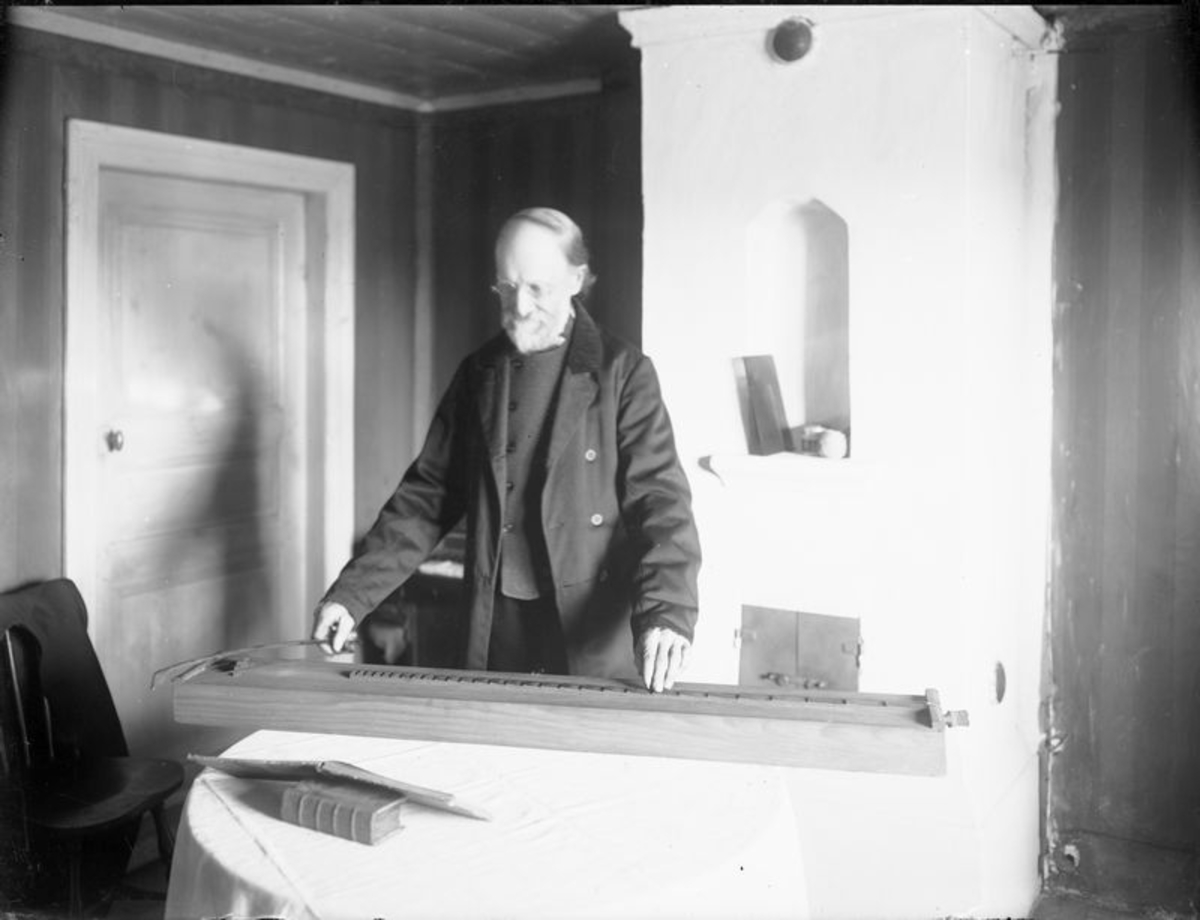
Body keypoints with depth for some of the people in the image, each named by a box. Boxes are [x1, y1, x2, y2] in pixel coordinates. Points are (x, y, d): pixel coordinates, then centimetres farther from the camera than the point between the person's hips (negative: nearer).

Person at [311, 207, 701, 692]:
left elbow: (659, 497, -12)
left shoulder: (623, 373, -4)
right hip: (496, 628, 4)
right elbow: (428, 495, 10)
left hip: (593, 636, -3)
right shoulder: (479, 374, 9)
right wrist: (352, 592, 0)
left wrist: (666, 612, -29)